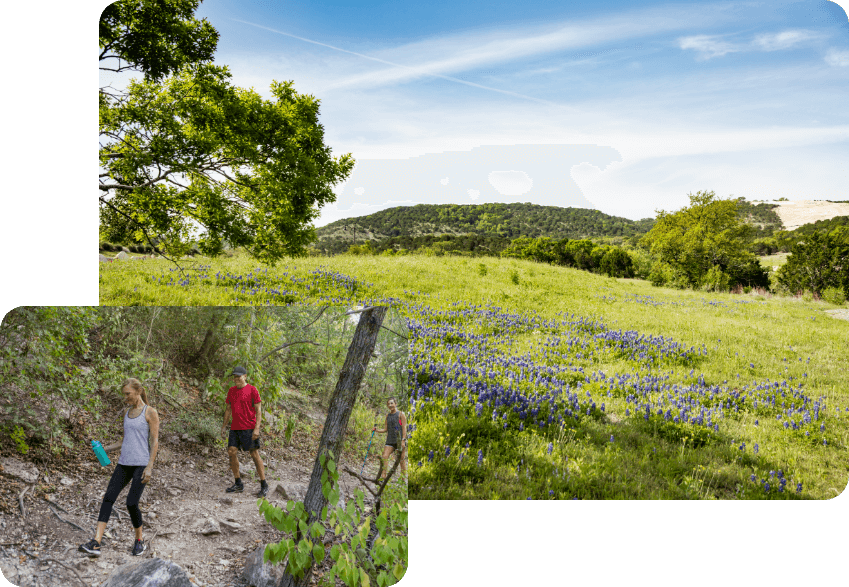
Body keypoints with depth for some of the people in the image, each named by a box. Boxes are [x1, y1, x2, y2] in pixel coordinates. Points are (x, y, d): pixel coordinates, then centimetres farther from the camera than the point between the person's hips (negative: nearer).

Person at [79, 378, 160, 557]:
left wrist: (149, 467, -15)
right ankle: (96, 543, -11)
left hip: (141, 465, -6)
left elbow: (155, 442, -8)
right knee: (108, 498, -7)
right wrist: (106, 448, 8)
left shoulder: (150, 413, -4)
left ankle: (139, 541, 12)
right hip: (124, 464, 6)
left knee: (132, 504, -9)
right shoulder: (128, 413, 16)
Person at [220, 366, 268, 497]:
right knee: (231, 452, 0)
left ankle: (264, 486, 0)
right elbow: (228, 409, 19)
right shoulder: (231, 391, 12)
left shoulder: (252, 390, -6)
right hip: (235, 428, 6)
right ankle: (238, 484, 12)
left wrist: (257, 428, -16)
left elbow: (258, 410, -8)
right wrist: (224, 426, 13)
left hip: (249, 427, -6)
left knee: (254, 454, -6)